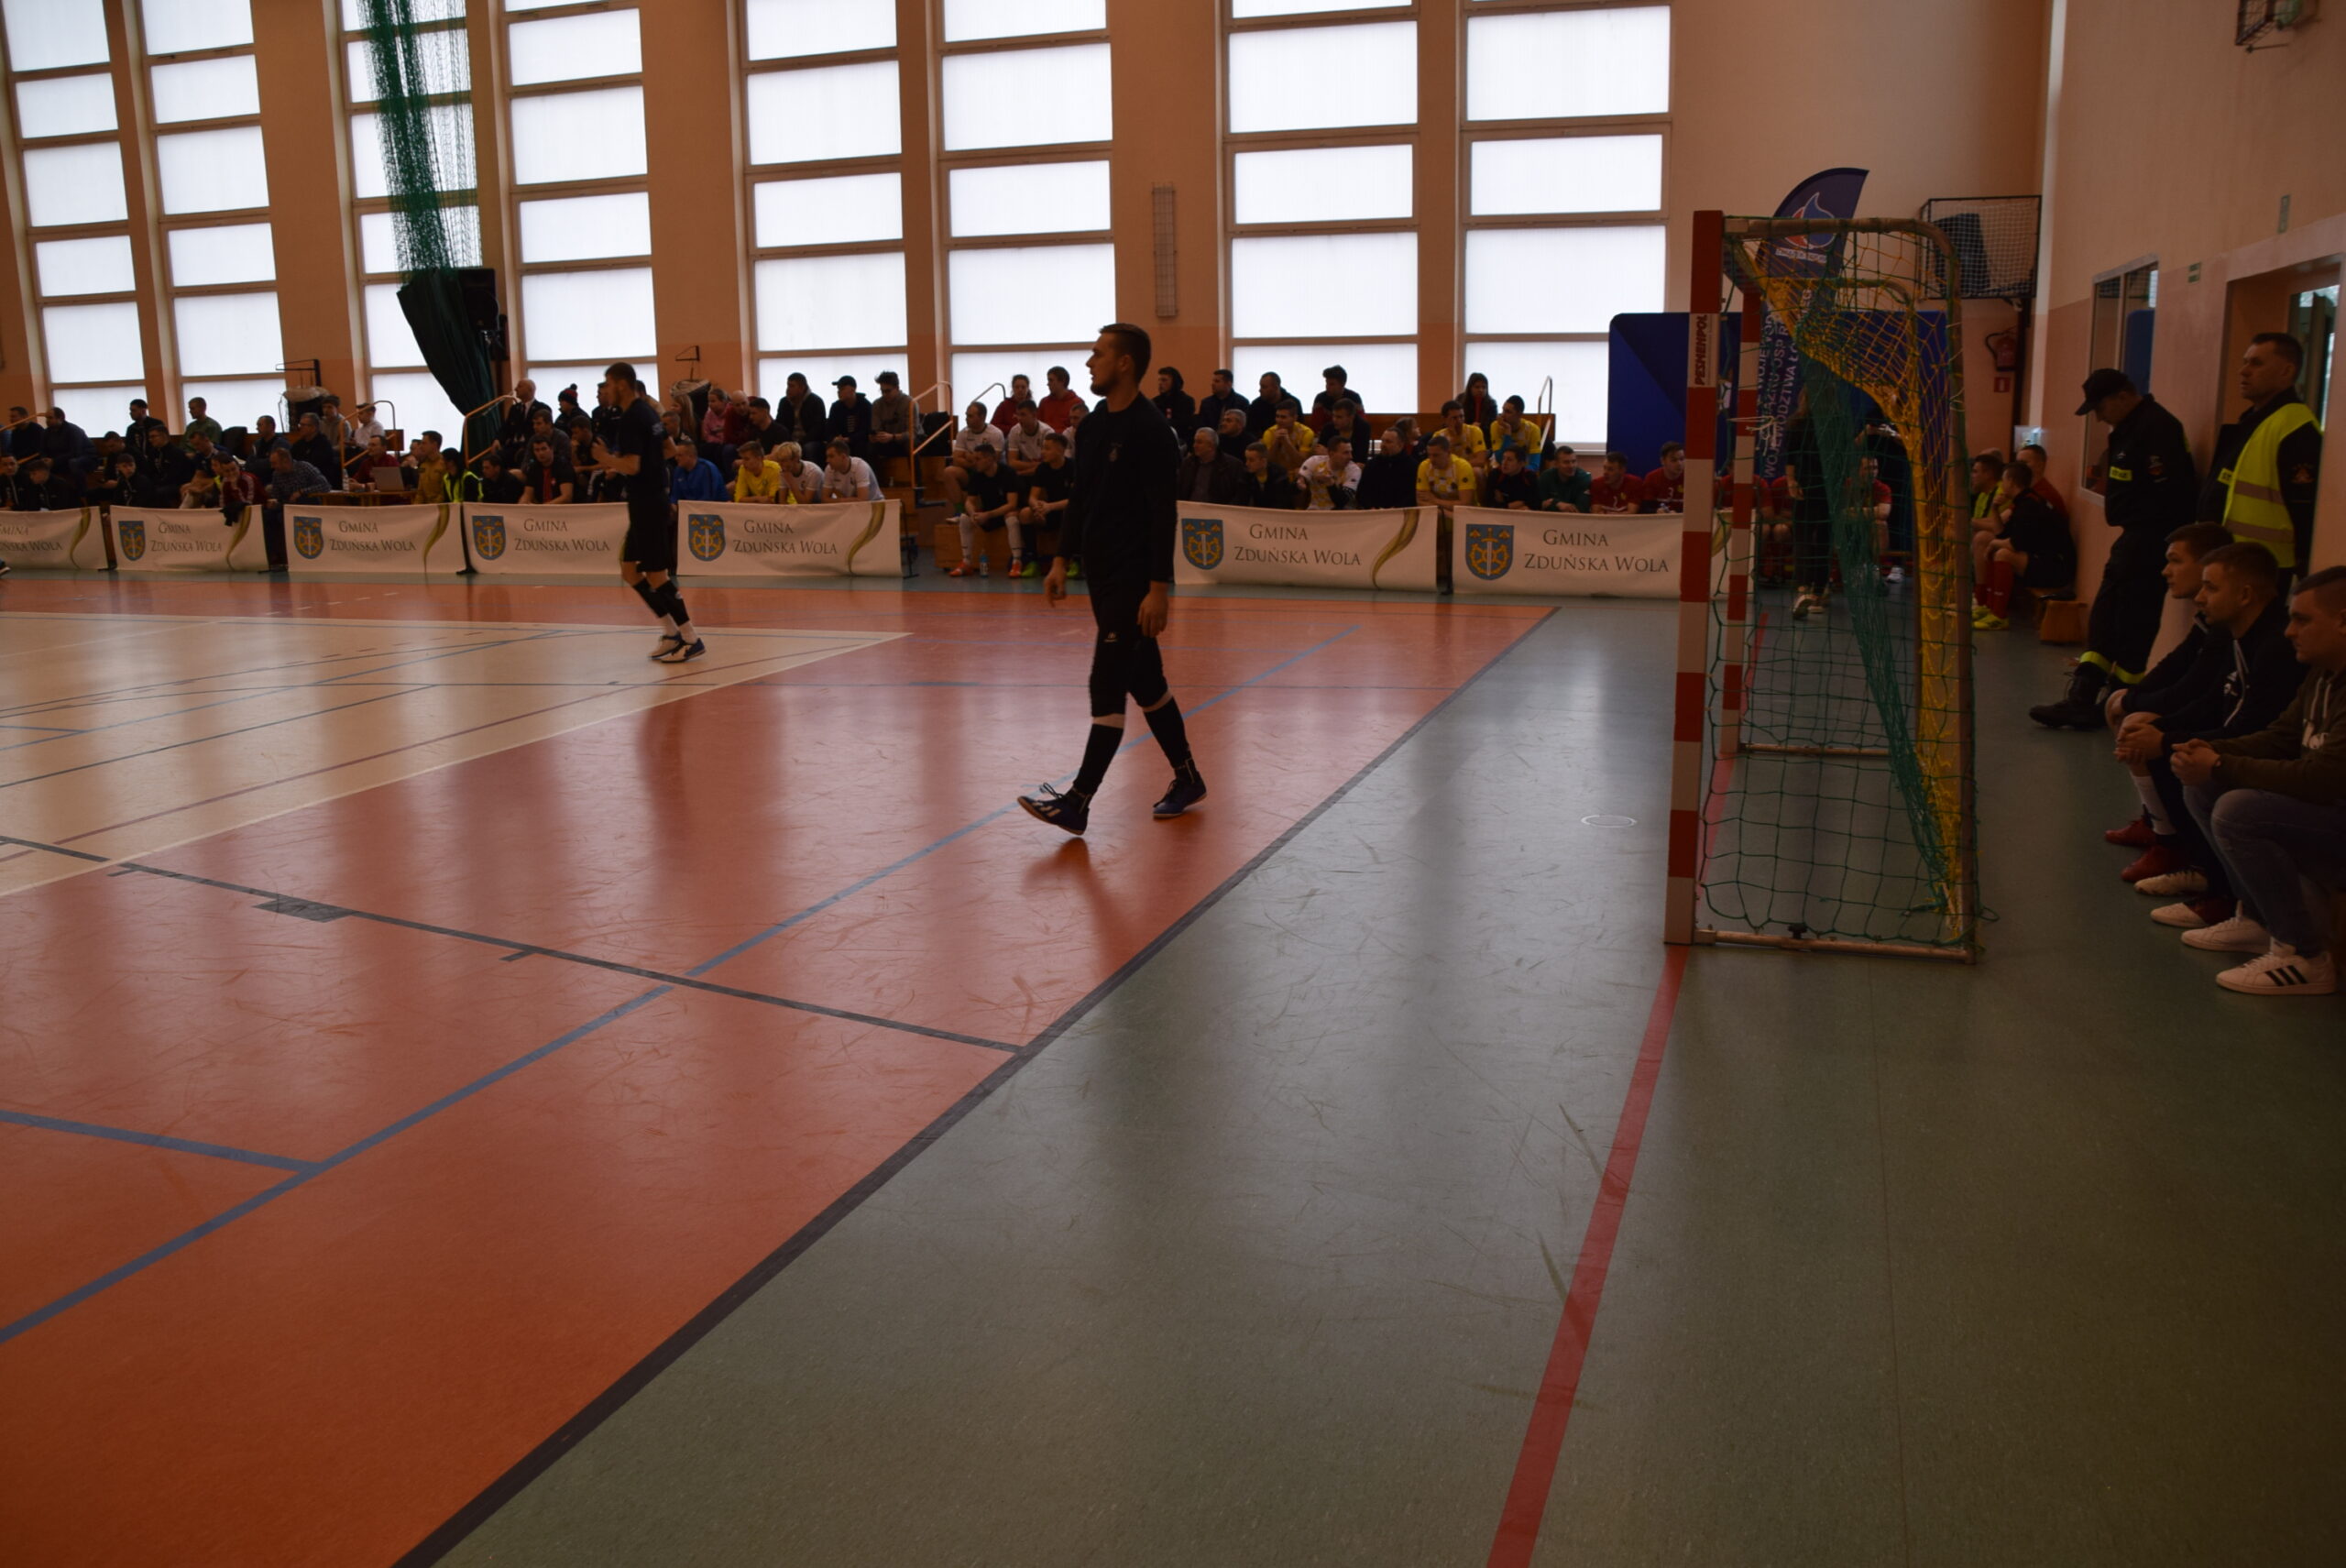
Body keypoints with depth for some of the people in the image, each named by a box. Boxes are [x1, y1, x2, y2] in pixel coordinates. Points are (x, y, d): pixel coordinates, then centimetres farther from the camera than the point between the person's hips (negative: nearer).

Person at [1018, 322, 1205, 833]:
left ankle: (1077, 804, -4)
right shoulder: (1096, 425, 12)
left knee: (1107, 688, -8)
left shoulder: (1151, 430, -14)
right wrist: (1062, 559, 12)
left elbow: (1163, 514, -18)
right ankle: (1187, 779, 27)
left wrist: (1159, 588, -22)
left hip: (1134, 580, -9)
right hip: (1103, 575, 9)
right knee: (1145, 683, 15)